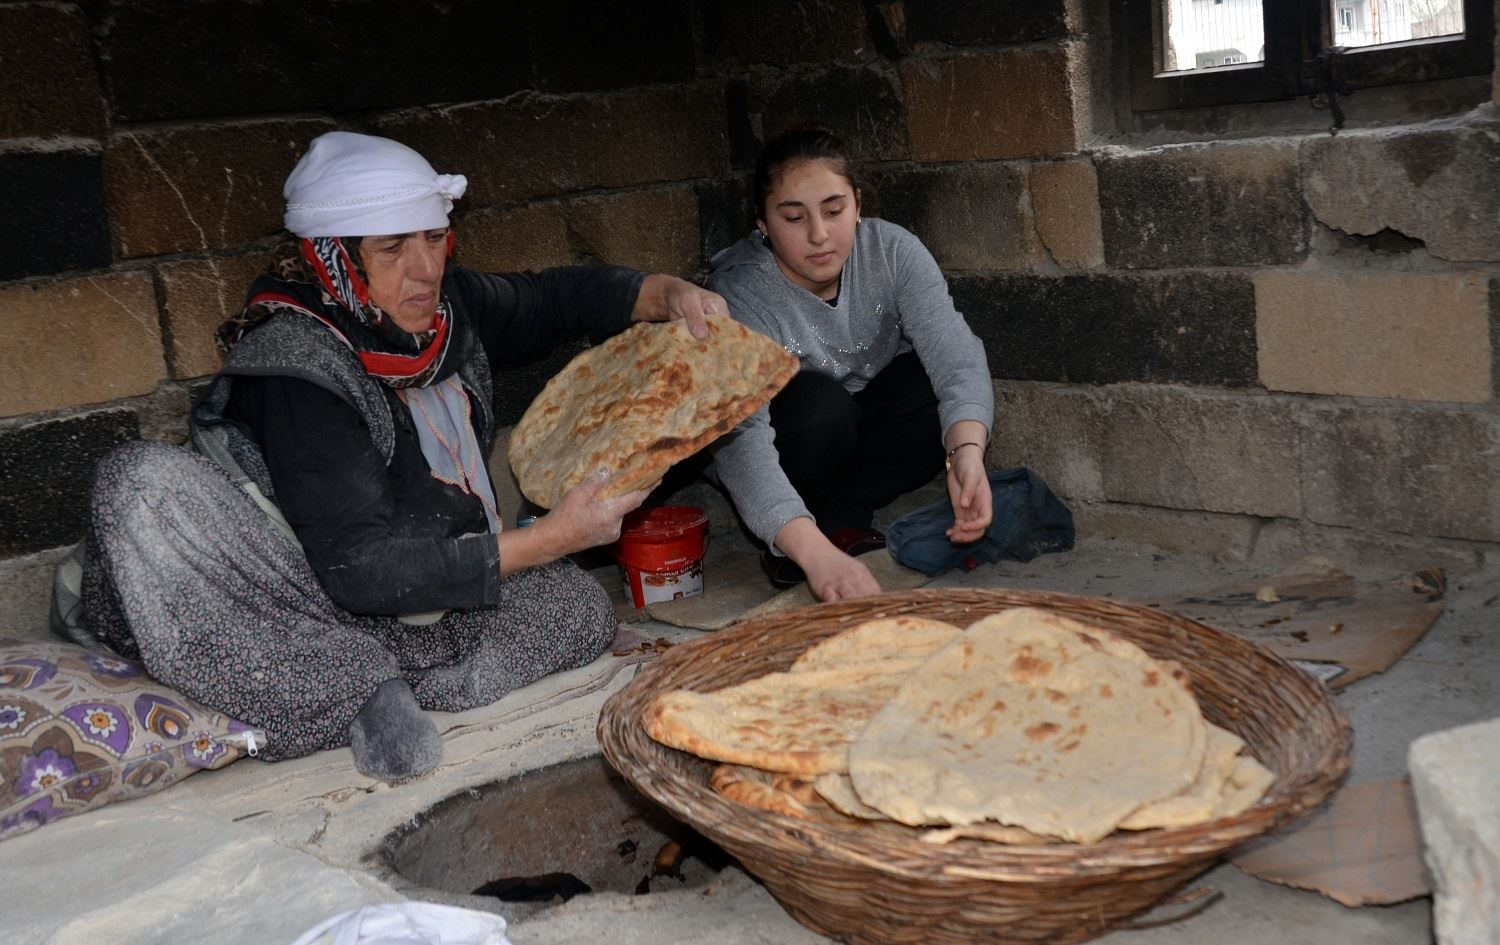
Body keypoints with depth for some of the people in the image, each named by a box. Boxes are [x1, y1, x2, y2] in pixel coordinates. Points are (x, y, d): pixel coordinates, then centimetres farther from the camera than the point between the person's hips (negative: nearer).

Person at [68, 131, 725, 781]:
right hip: (298, 597, -5)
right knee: (140, 481, -32)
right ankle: (362, 687, -33)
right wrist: (545, 540, -30)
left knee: (578, 607, -18)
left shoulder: (448, 306, -2)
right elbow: (360, 569, -28)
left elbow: (559, 298, 18)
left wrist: (666, 294, -3)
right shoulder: (295, 370, -23)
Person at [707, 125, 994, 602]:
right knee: (820, 401, -35)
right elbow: (740, 439, -43)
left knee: (947, 386, -24)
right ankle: (786, 547, -11)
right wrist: (814, 553, -58)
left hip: (866, 431, 4)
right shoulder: (738, 295, -30)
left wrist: (966, 452, -52)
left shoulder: (893, 251, -19)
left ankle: (840, 518, -13)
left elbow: (955, 352, -31)